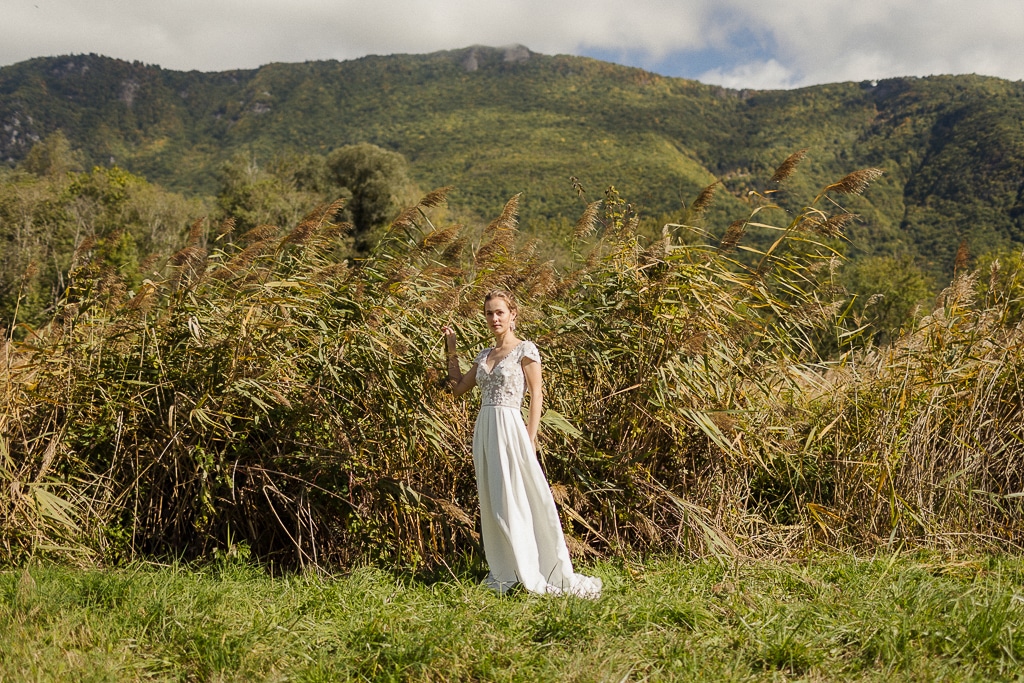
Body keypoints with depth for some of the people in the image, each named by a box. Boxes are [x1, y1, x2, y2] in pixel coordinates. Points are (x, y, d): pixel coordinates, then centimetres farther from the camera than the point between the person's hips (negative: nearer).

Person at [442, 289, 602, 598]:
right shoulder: (484, 356, 14)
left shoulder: (525, 350, -4)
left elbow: (536, 395, -7)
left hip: (509, 428, -7)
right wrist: (451, 350, 16)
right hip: (484, 430, 7)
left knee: (515, 499, -6)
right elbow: (458, 387, 21)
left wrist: (531, 436, -14)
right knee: (492, 502, 9)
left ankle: (530, 573, 2)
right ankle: (503, 571, 17)